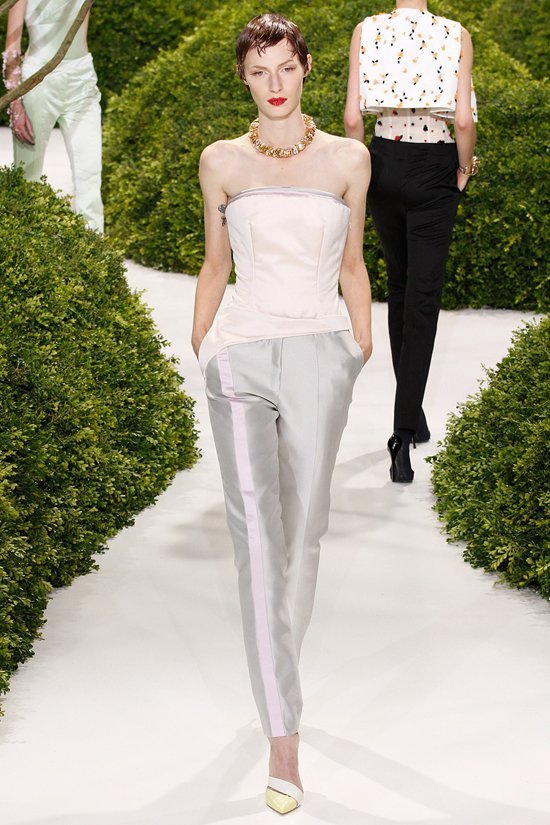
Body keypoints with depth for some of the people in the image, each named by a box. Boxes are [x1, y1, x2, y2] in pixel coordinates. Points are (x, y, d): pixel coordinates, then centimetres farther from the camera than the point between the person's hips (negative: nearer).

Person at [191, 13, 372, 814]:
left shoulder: (347, 159, 7)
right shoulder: (222, 162, 7)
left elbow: (352, 267, 13)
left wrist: (363, 348, 11)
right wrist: (199, 348, 14)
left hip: (319, 352, 1)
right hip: (243, 352, -1)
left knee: (302, 530, 7)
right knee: (256, 534, -10)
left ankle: (279, 670, 32)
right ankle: (284, 735, -10)